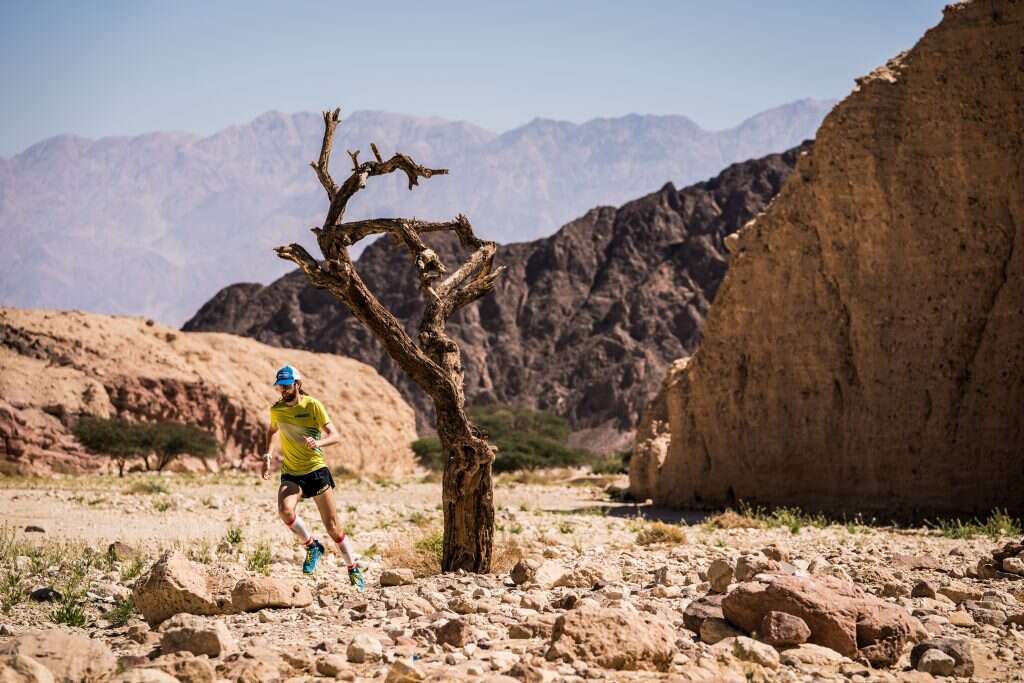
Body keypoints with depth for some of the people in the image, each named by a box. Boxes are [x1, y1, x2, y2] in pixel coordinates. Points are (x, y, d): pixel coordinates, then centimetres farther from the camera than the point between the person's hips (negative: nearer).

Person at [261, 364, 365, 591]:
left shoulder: (312, 405, -9)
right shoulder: (276, 409, 3)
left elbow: (335, 435, -13)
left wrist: (319, 442, -33)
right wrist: (268, 455, 12)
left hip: (316, 470, -3)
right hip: (291, 473, 3)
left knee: (333, 526, 1)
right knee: (285, 510, -28)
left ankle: (354, 570, 17)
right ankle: (312, 546, -3)